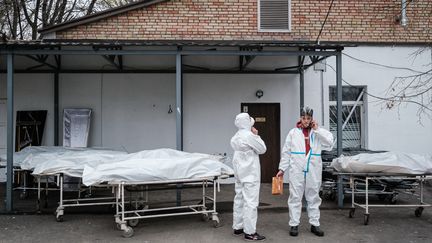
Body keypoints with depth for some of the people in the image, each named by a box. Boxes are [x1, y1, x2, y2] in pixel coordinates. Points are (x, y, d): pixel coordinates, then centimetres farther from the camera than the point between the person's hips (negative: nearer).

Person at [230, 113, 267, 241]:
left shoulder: (236, 137, 11)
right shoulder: (249, 135, -17)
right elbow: (262, 149, -8)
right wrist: (256, 135, -2)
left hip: (240, 172, 9)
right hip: (250, 173, -9)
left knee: (239, 199, 13)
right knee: (250, 202, -6)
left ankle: (237, 227, 21)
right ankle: (249, 232, -4)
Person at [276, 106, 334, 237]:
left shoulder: (318, 132, 7)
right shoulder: (293, 132, 5)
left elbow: (329, 143, -9)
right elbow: (286, 152, 5)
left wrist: (317, 129, -9)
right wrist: (282, 168, 2)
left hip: (313, 170, 1)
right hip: (296, 169, -1)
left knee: (313, 197, 10)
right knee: (295, 197, 2)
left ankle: (314, 224, 20)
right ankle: (294, 225, 10)